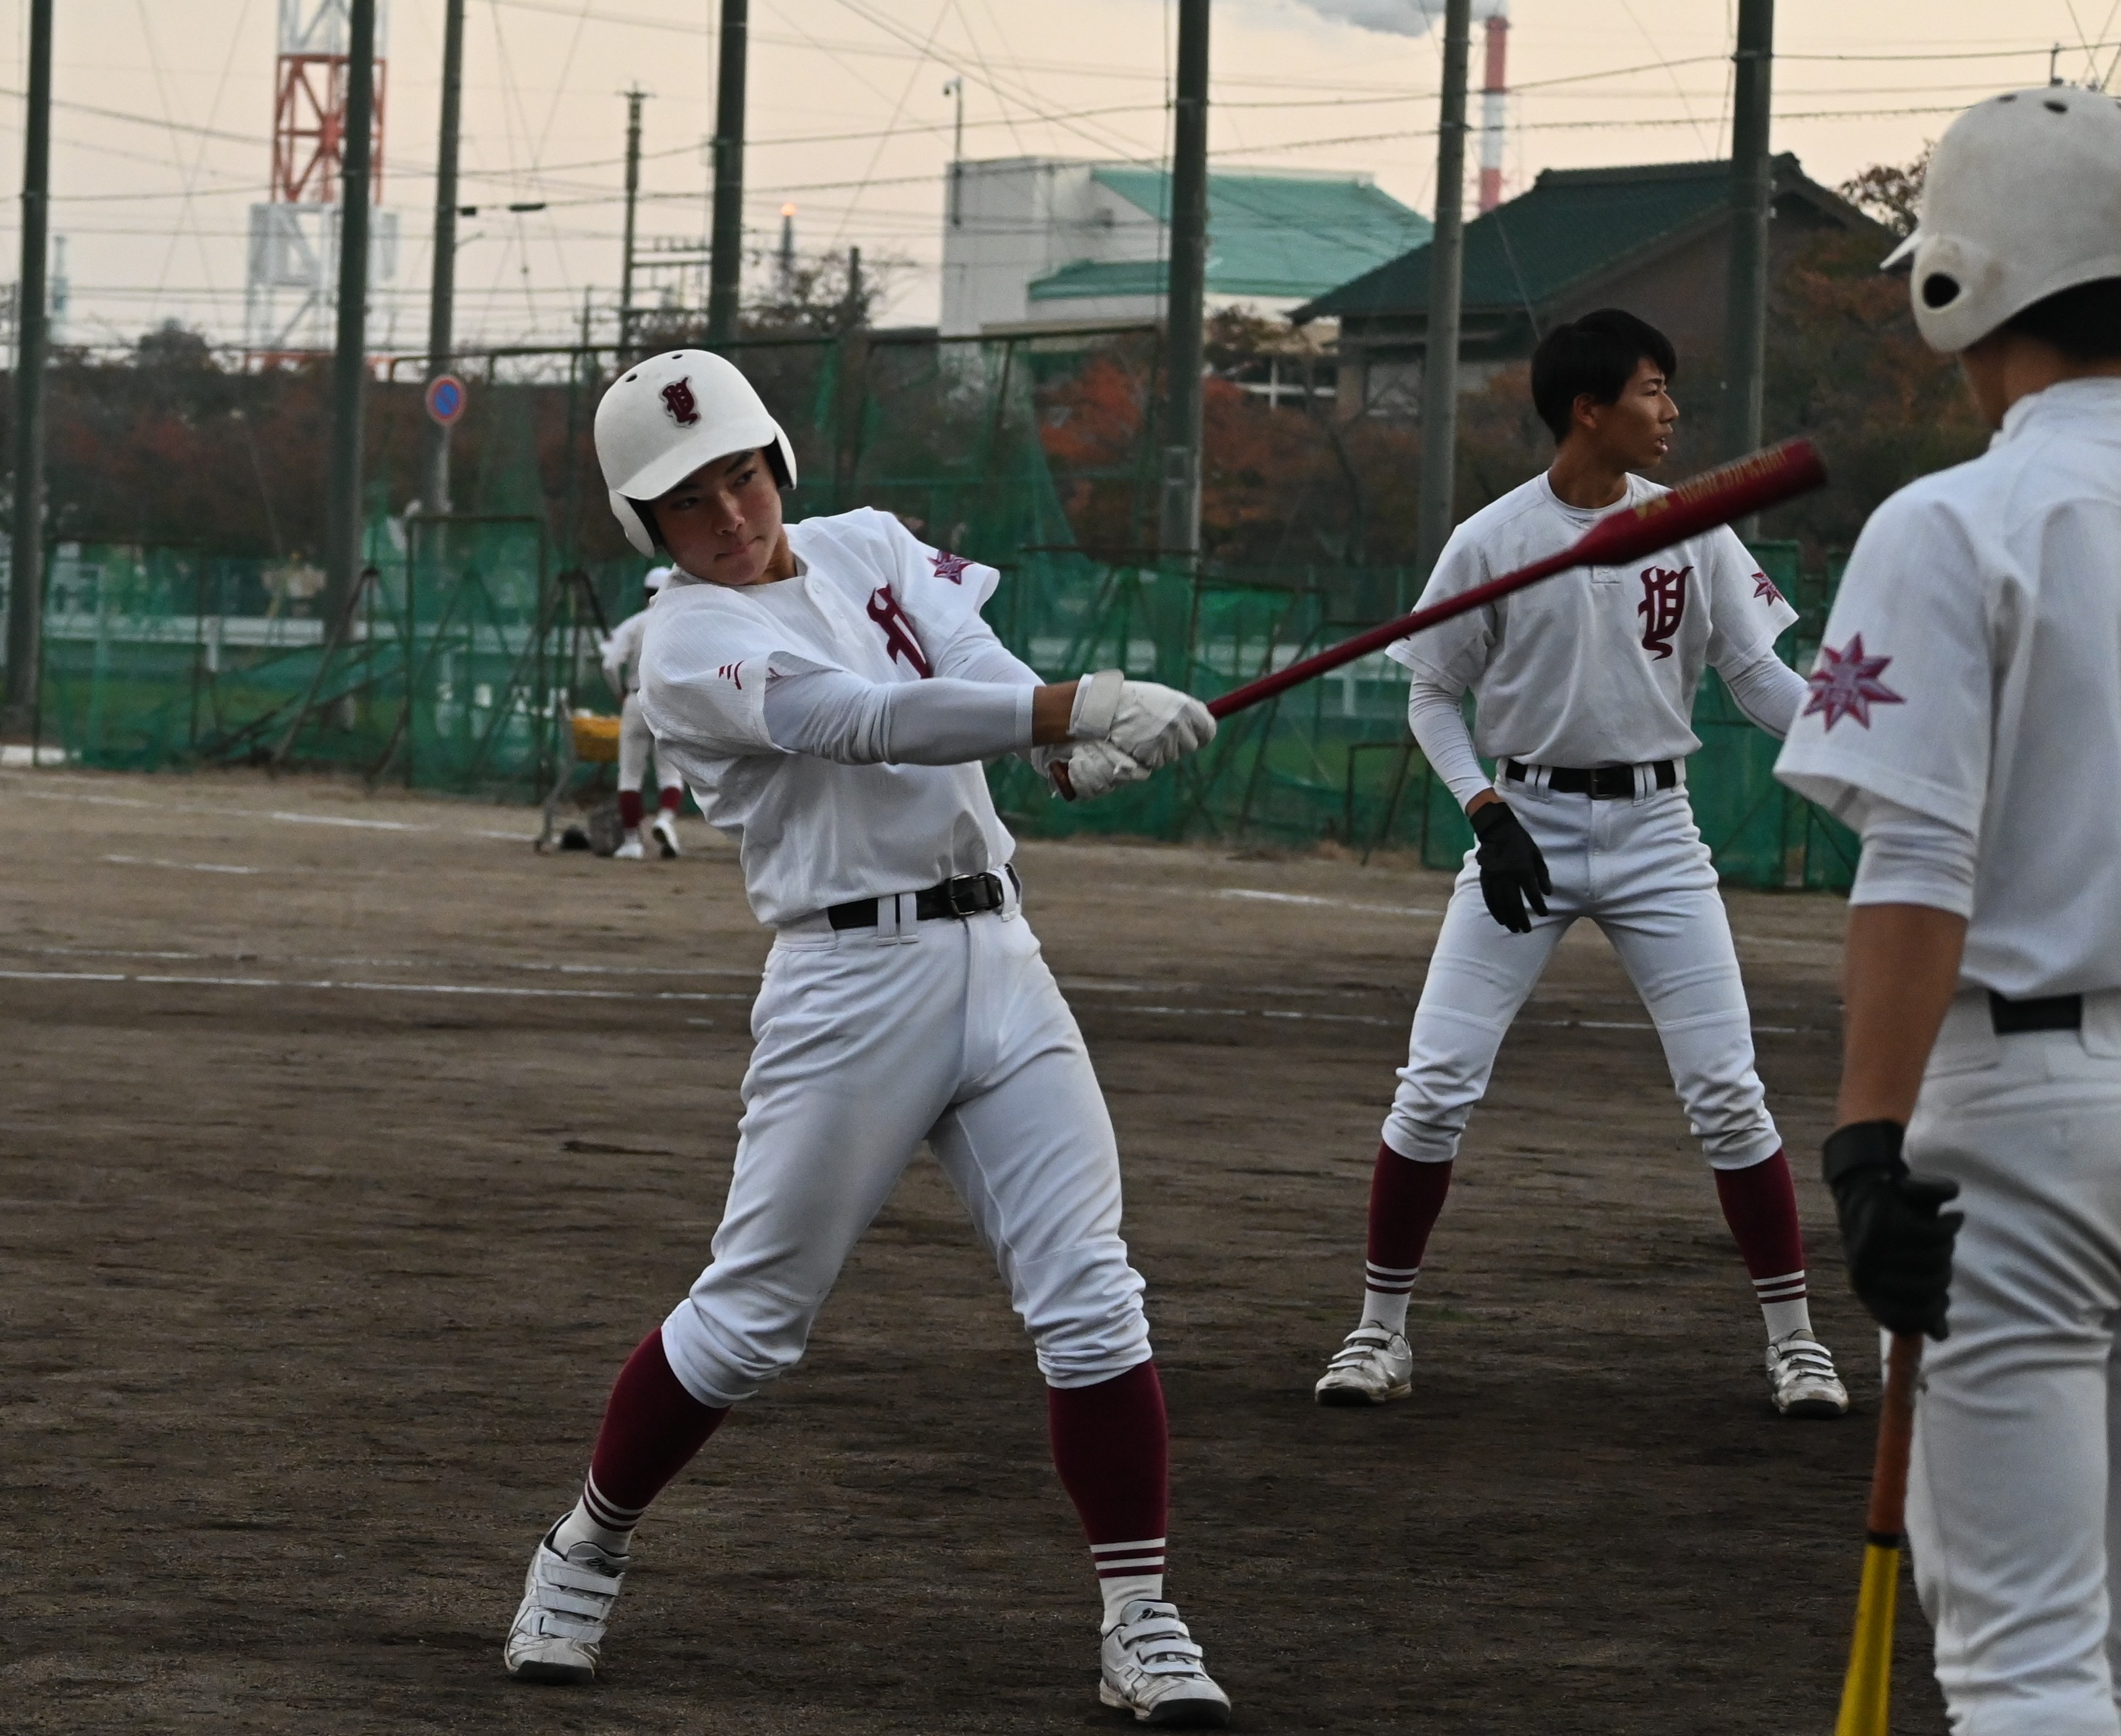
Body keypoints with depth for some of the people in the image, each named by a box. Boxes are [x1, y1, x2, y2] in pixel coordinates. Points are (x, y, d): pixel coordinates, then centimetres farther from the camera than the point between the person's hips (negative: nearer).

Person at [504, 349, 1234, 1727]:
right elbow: (870, 721, -23)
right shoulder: (688, 644, -7)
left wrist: (1079, 749, -27)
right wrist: (1071, 707, -34)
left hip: (999, 956, 5)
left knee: (1091, 1303, -4)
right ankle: (589, 1552, 24)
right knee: (750, 1319, 2)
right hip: (850, 982, -5)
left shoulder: (872, 546, 13)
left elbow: (976, 663, -4)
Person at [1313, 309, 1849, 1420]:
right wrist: (1486, 813, -12)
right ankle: (1379, 1329, 8)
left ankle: (1793, 1338, 8)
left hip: (1655, 831, 1)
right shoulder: (1491, 542, -6)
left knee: (1727, 1091, -3)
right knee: (1436, 1084, -6)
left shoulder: (1692, 533, 0)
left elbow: (1757, 675, 1)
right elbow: (1433, 697, 2)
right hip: (1529, 822, -1)